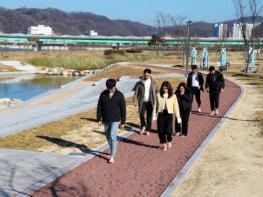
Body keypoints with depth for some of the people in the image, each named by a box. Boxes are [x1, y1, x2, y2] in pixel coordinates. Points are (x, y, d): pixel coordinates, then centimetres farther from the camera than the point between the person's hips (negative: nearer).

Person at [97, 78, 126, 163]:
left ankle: (112, 156, -6)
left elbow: (123, 109, -6)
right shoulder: (103, 94, -3)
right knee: (108, 137, 13)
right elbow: (99, 107, 2)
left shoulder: (119, 95, -10)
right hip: (106, 120, 4)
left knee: (112, 136, -12)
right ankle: (113, 151, 34)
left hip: (115, 120, -4)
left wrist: (123, 122, -6)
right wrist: (99, 119, -1)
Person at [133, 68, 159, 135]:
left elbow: (157, 91, 5)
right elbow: (136, 92, -1)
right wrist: (135, 100, -10)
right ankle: (143, 126, 19)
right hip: (142, 101, 0)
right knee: (141, 114, -9)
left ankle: (148, 130, 19)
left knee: (149, 116, 5)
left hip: (150, 102, 1)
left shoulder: (154, 83, 2)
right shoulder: (140, 83, -1)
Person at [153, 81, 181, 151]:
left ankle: (169, 141, 18)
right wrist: (154, 115, 7)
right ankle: (164, 144, 21)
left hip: (169, 114, -2)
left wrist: (178, 117, 5)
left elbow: (176, 106, 6)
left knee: (168, 130, -13)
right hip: (161, 114, 2)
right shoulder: (158, 95, 4)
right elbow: (156, 105, 10)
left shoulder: (173, 96, 2)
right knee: (161, 130, 1)